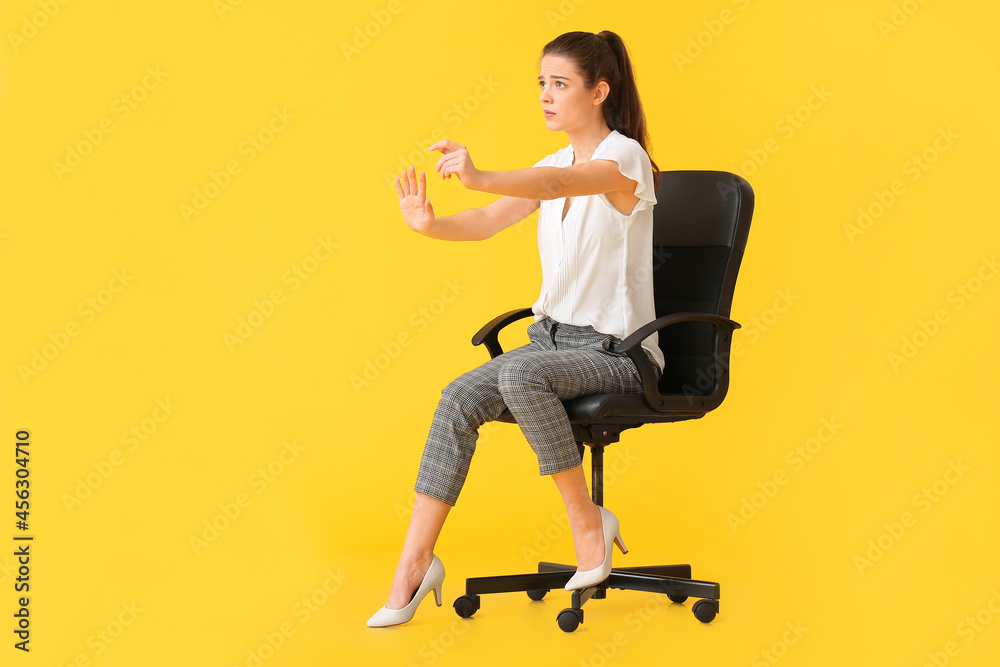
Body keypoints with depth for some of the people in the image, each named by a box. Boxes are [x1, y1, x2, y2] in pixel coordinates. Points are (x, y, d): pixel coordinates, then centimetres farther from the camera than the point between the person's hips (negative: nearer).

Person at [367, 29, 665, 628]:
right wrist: (432, 224, -25)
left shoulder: (625, 158, -12)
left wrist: (480, 176, -53)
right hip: (554, 334, 7)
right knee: (459, 399, -19)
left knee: (520, 373, -35)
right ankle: (416, 563, -16)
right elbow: (492, 220, -3)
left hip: (617, 350, -7)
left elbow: (556, 184, -34)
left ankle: (589, 520, -17)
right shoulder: (556, 162, 11)